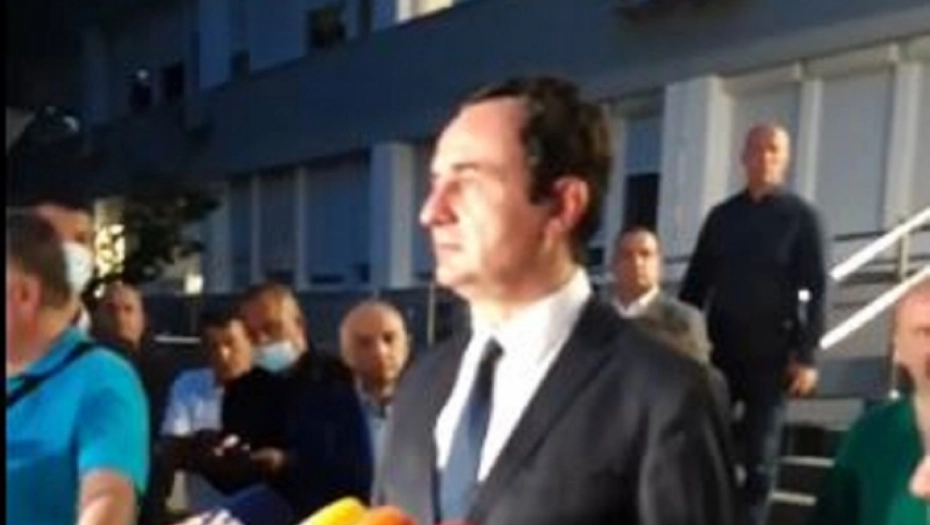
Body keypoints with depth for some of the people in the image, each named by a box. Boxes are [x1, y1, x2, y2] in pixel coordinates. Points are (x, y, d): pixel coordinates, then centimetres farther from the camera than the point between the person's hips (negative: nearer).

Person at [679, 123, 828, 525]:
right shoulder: (721, 216, 9)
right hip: (719, 349, 3)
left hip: (771, 353, -3)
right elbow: (695, 283, 11)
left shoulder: (801, 216, 0)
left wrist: (806, 355, -12)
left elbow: (816, 290, -5)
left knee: (759, 457, 5)